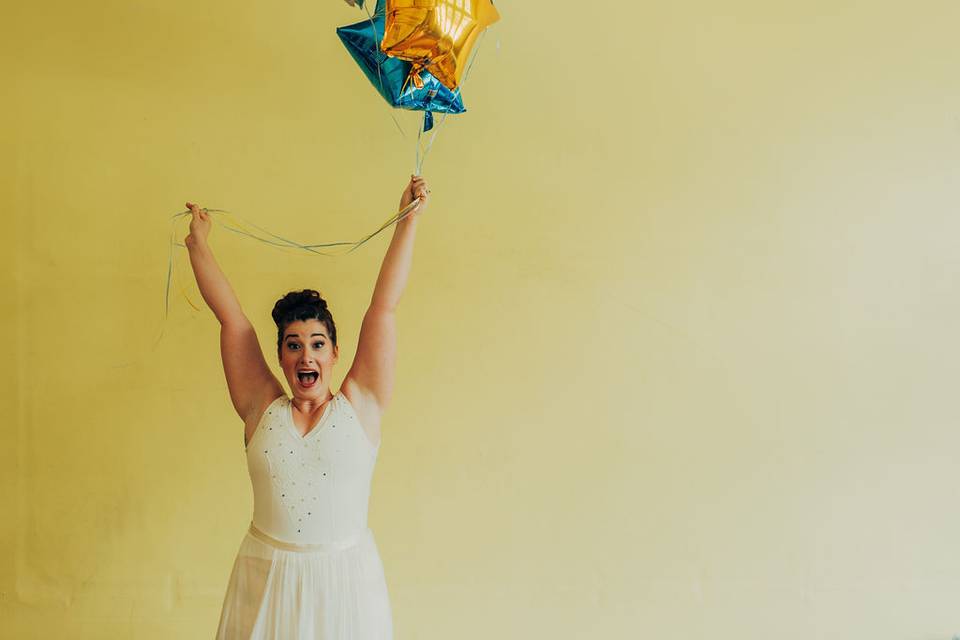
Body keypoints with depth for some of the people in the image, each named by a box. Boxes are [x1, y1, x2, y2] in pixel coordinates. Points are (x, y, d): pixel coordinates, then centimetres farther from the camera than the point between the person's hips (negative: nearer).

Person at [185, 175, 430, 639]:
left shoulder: (359, 406, -1)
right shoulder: (262, 409, 2)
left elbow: (383, 307, -1)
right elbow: (230, 317, 7)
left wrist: (409, 220, -1)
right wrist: (198, 244, 13)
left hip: (345, 582, -1)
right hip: (266, 582, 1)